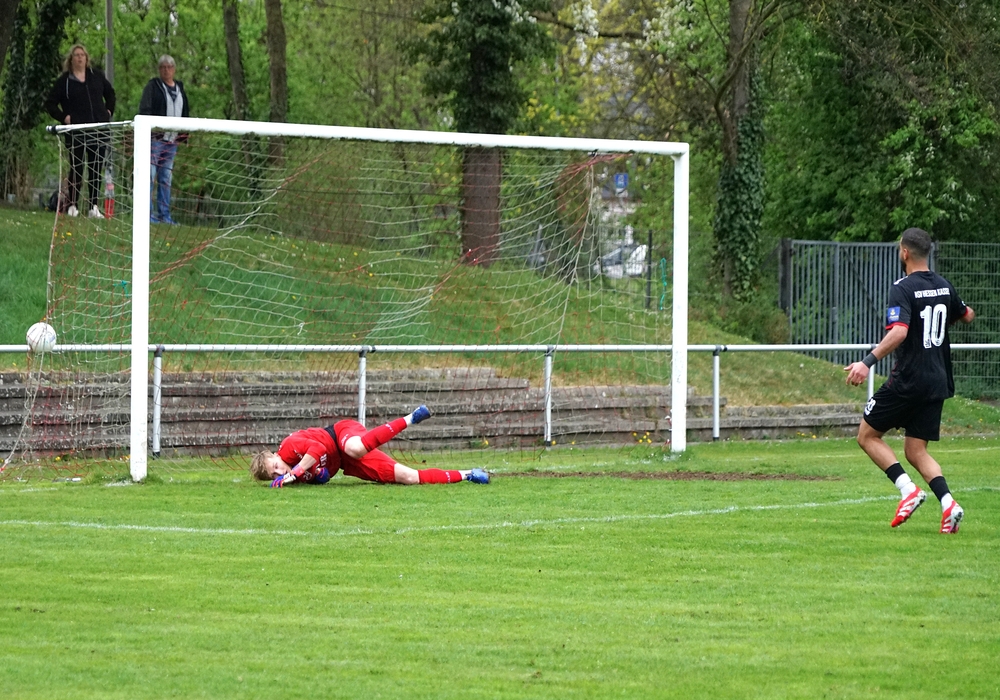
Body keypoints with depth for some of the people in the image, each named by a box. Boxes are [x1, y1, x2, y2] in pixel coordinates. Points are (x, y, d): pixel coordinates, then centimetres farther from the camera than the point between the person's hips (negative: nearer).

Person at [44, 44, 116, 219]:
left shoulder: (96, 76, 10)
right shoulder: (64, 81, 1)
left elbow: (110, 92, 26)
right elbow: (50, 104, 4)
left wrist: (109, 111, 13)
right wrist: (63, 117, -7)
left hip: (99, 130, 3)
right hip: (76, 131, -3)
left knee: (96, 169, 3)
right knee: (76, 169, -1)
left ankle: (93, 207, 8)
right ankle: (72, 205, 6)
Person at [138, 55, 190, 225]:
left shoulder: (180, 88, 19)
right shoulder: (153, 86, -1)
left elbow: (186, 112, 26)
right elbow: (144, 109, -8)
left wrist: (185, 131, 16)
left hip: (172, 140, 6)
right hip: (155, 138, -6)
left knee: (166, 178, 9)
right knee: (150, 175, -8)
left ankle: (164, 215, 12)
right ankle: (147, 213, -8)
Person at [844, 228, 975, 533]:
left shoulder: (903, 288, -14)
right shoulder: (944, 286, 8)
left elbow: (899, 332, -28)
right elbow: (966, 316, 26)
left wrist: (868, 362, -32)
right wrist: (966, 311, 48)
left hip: (908, 380, -7)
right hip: (937, 382, 7)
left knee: (867, 435, 8)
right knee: (916, 451, 10)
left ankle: (908, 489, -8)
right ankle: (948, 503, -12)